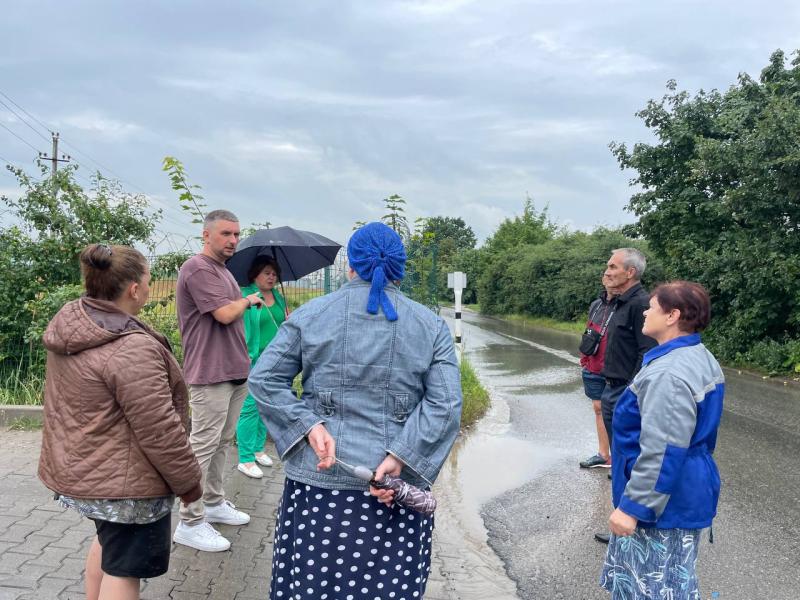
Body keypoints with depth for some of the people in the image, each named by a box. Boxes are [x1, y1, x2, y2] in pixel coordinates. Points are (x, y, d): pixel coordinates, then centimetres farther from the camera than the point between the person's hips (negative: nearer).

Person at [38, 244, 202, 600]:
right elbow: (158, 431, -25)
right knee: (123, 569, 6)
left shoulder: (68, 327, 1)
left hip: (79, 468, 9)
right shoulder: (132, 348, -29)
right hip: (124, 480, -9)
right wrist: (188, 480, -11)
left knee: (108, 539, 29)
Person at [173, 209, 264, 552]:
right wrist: (248, 300, -3)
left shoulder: (222, 270, 18)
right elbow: (225, 313, -24)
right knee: (203, 445, -4)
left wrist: (244, 363, 18)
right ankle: (190, 522, 4)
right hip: (210, 373, -10)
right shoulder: (198, 269, -15)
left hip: (234, 370, 10)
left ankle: (214, 503, 30)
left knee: (222, 442, 17)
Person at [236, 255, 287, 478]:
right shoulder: (244, 296, -7)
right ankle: (245, 459, 1)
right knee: (250, 407, -5)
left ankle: (258, 448, 27)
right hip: (253, 360, -7)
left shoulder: (278, 297, 14)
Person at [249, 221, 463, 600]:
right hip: (398, 485, 0)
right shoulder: (430, 326, 4)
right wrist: (400, 457, -10)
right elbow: (445, 405, -6)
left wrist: (310, 425, -7)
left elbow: (263, 379, 0)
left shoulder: (310, 315, 4)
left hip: (320, 480, 0)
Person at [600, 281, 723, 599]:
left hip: (665, 502, -10)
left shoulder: (668, 374, -28)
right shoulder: (701, 359, 7)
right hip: (685, 494, 11)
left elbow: (662, 453, -29)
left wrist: (632, 506, -23)